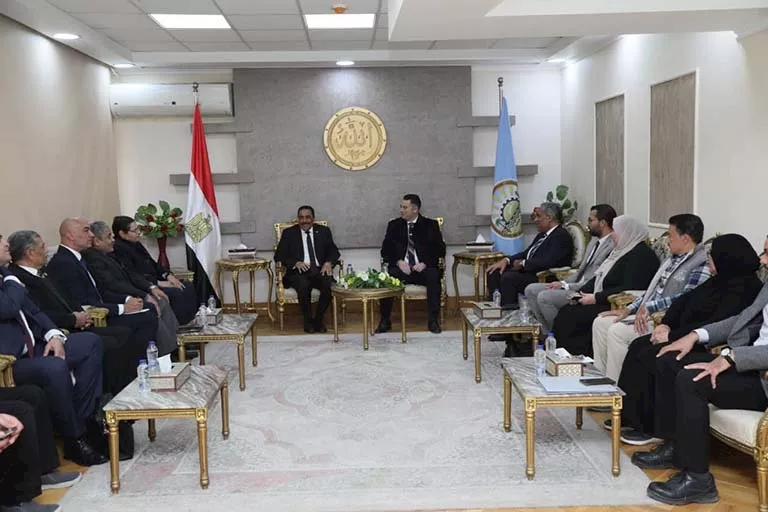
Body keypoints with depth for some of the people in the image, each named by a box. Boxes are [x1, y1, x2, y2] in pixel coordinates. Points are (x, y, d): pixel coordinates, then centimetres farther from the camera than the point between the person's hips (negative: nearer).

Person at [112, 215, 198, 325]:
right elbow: (133, 276, -23)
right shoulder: (118, 249, -16)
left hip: (155, 280, 10)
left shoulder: (136, 244, 13)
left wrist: (167, 275, 1)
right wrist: (158, 283, -21)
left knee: (188, 286, 0)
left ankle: (189, 321, -2)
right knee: (176, 293, -25)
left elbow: (152, 263, 19)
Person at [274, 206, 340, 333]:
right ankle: (308, 321, -12)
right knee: (304, 286, -35)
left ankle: (319, 319, -9)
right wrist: (296, 263, -16)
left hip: (320, 270, 2)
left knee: (328, 285, -31)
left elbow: (334, 251, 10)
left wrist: (328, 262, -13)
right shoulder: (289, 233, 10)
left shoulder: (323, 231, 15)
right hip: (299, 271, -2)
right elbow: (278, 255, 2)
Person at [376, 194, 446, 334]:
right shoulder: (394, 225, 13)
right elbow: (385, 249, 8)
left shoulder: (430, 225, 8)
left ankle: (433, 321, -23)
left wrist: (425, 263, -14)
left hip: (423, 269, -1)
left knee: (434, 276, -34)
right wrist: (398, 261, -11)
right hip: (401, 268, 1)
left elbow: (440, 249, 2)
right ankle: (385, 320, -17)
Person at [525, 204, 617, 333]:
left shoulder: (612, 246, -17)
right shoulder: (595, 240, 15)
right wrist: (563, 283, 3)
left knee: (544, 297, -25)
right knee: (531, 290, 2)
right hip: (577, 285, 10)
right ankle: (549, 334, 2)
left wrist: (566, 286, -15)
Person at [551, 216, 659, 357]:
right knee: (565, 311, -8)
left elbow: (628, 289, -22)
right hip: (602, 302, 10)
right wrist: (582, 293, 4)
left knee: (571, 315, -21)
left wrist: (596, 298, -19)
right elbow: (599, 277, 20)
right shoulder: (620, 250, 19)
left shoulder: (640, 255, -13)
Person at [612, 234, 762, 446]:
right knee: (638, 346, 0)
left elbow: (716, 325, -27)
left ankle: (651, 428, -8)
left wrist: (672, 335, -22)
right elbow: (686, 300, 15)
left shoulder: (743, 288, -20)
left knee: (648, 357, -19)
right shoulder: (720, 280, 11)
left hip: (706, 346, -10)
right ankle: (627, 415, 3)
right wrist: (666, 324, -1)